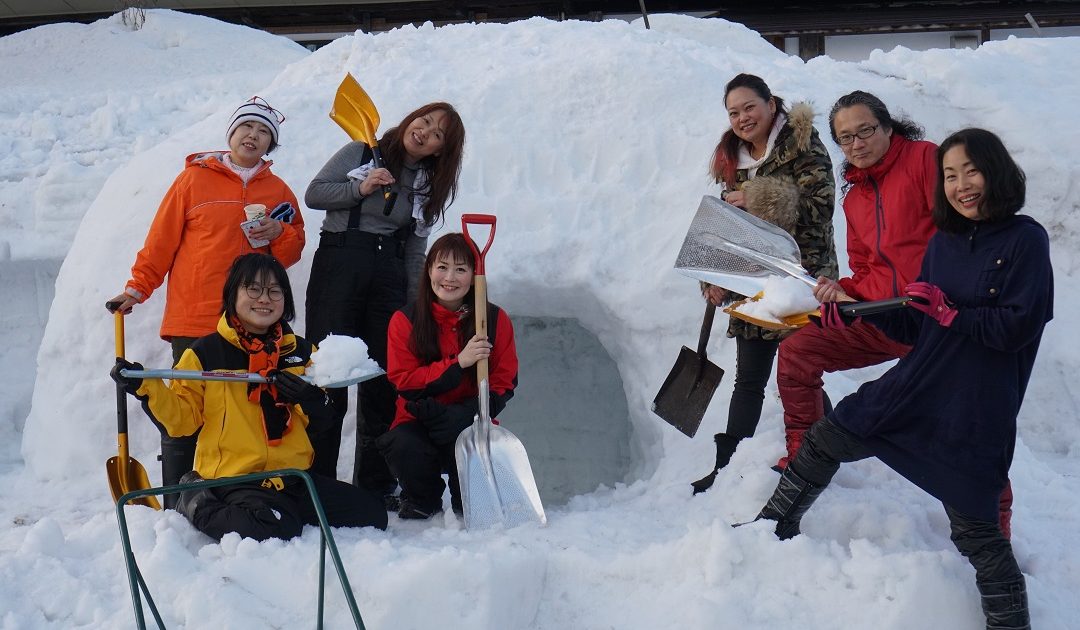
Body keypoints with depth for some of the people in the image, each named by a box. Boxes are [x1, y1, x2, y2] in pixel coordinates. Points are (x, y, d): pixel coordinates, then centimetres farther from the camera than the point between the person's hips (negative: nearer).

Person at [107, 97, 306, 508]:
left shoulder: (278, 191, 14)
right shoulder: (195, 179, 6)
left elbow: (292, 253, 18)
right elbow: (161, 240, 7)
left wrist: (280, 234, -3)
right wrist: (137, 288, 3)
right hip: (193, 323, -2)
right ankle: (176, 506, 1)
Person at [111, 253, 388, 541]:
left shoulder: (302, 352, 11)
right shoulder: (206, 353, 0)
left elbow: (322, 420, 12)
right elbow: (183, 417, 0)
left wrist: (311, 400, -11)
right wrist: (147, 388, -15)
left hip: (292, 476, 5)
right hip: (234, 478, -5)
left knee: (371, 512, -3)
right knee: (275, 531, -33)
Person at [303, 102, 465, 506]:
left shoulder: (427, 184, 13)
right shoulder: (362, 153, 2)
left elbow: (415, 248, 15)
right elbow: (314, 193, 0)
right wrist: (360, 189, -14)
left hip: (389, 275, 4)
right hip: (340, 264, -4)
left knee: (384, 381, 3)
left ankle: (376, 485, 12)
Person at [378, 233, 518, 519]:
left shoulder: (496, 320, 0)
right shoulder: (405, 320, -3)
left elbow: (503, 383, -1)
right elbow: (404, 381, -10)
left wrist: (466, 414, -21)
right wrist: (459, 362, -22)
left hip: (470, 424, 1)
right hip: (419, 424, 0)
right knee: (401, 447, -33)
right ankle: (423, 500, 3)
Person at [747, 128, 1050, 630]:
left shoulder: (1024, 240, -9)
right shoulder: (944, 241, 8)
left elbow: (1018, 326, -16)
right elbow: (915, 328, 11)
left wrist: (948, 312, -20)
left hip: (975, 413, -7)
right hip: (912, 389, 7)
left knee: (975, 530, -4)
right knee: (821, 443, 13)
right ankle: (774, 530, 33)